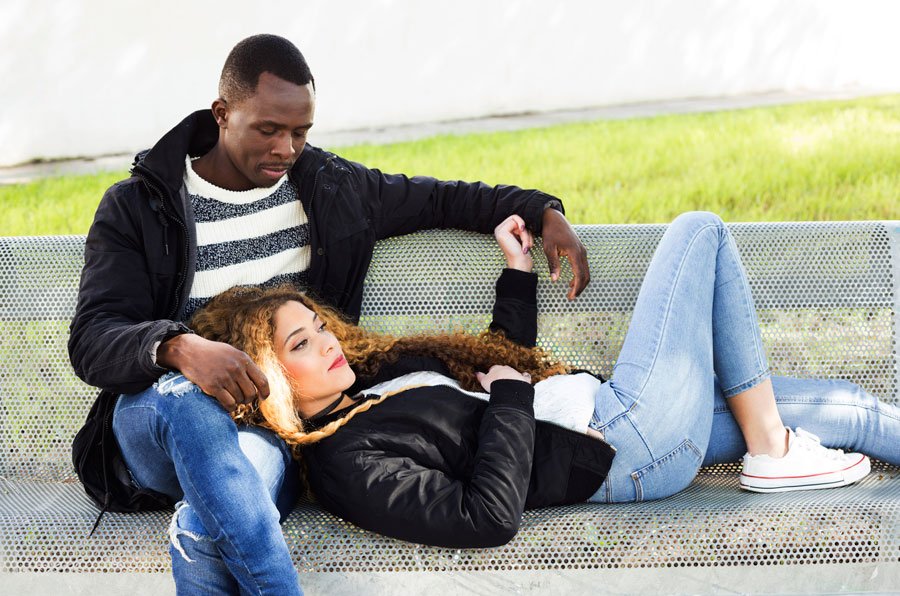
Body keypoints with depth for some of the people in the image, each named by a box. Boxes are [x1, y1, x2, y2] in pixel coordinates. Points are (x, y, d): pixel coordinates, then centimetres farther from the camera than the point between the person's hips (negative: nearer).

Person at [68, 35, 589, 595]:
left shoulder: (330, 187, 13)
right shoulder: (138, 207, 3)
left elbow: (442, 197, 25)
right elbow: (91, 341, -9)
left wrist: (544, 211, 10)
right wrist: (179, 347, -31)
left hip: (275, 427, 0)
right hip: (153, 422, 0)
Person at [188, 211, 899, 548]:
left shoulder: (376, 374, 10)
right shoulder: (348, 465, -20)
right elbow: (488, 516, -29)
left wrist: (518, 273, 17)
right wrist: (509, 396, -19)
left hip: (599, 404, 9)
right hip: (622, 447, -9)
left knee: (841, 409, 11)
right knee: (701, 231, 1)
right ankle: (772, 450, 5)